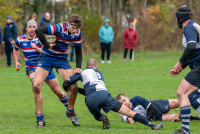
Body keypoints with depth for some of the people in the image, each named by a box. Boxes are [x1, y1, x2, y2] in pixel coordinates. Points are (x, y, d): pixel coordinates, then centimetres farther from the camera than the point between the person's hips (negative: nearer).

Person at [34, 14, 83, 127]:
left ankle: (70, 112, 16)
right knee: (36, 85, -19)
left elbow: (78, 50, 7)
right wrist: (47, 45, -27)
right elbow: (38, 31, -36)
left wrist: (78, 67, -3)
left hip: (62, 58, 4)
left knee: (73, 86, -11)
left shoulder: (77, 33, -7)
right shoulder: (59, 28, -26)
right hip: (47, 57, -4)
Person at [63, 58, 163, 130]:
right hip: (103, 94, 1)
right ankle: (151, 125, -11)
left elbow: (66, 84, 22)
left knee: (97, 116, 29)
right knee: (128, 112, 1)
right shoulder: (99, 73, 35)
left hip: (90, 99, -1)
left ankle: (102, 118, -8)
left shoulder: (82, 72, 26)